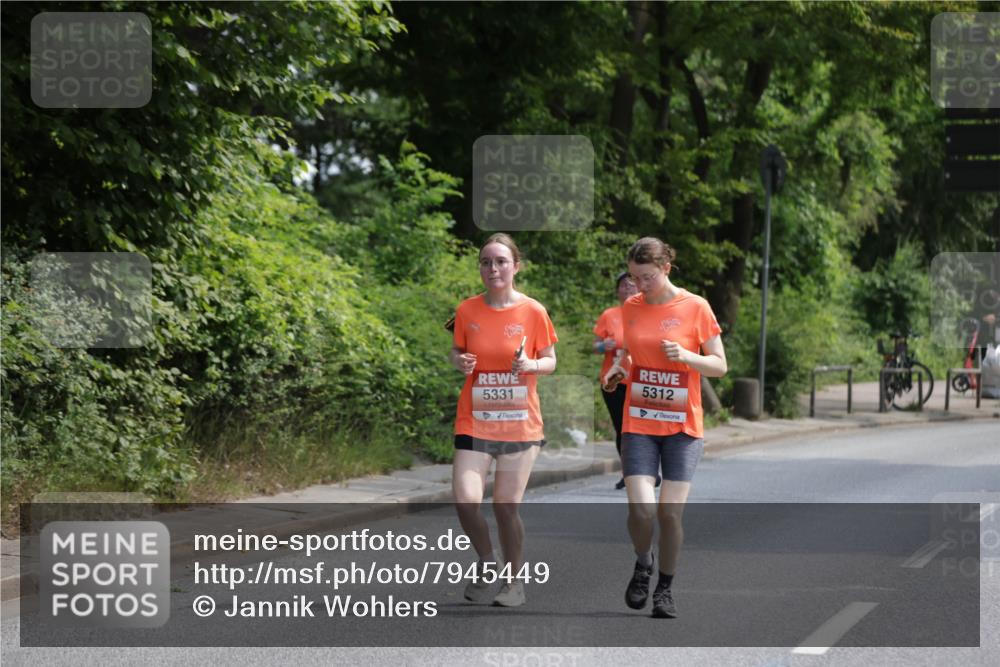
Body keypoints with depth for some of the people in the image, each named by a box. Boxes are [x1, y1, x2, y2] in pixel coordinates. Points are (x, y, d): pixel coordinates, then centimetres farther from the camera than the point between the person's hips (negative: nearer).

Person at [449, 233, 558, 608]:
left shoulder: (533, 312, -5)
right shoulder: (467, 311, 0)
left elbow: (550, 362, 4)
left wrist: (531, 365, -18)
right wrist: (460, 362, -10)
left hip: (520, 425, -1)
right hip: (474, 422, 1)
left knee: (506, 506, 0)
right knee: (465, 501, -14)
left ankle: (514, 581, 21)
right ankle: (486, 562, 13)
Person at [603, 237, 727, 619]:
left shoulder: (695, 307, -4)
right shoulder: (630, 308, 6)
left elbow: (719, 366, -1)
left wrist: (685, 355, -19)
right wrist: (618, 368, 0)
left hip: (682, 427, -2)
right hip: (638, 425, 2)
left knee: (670, 513, -6)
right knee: (641, 509, -13)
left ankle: (665, 588, 13)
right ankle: (642, 565, 16)